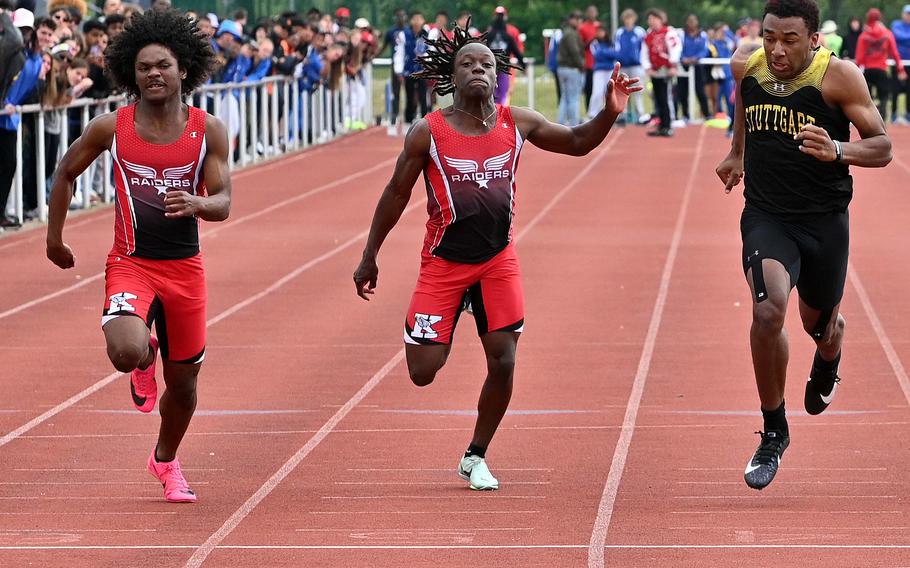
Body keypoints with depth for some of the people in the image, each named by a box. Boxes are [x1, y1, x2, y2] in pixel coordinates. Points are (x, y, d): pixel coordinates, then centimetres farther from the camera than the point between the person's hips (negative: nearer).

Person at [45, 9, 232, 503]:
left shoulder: (208, 130, -4)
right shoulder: (111, 128, -5)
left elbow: (223, 203, -6)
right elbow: (66, 171, 11)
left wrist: (195, 203, -29)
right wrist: (54, 237, 14)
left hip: (185, 268, 2)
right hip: (130, 264, -2)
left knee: (182, 380, 12)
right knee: (127, 352, -29)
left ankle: (165, 461, 41)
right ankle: (144, 360, 11)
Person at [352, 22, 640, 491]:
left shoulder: (516, 123, -2)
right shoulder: (428, 132, -10)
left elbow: (577, 143, 8)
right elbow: (396, 193, 0)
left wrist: (609, 113, -12)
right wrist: (369, 258, 4)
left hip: (498, 259, 2)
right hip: (444, 262, -2)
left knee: (502, 362, -4)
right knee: (423, 373, -6)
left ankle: (476, 458, 16)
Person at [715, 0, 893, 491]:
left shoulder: (838, 77, -16)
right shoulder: (746, 66, -6)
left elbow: (882, 147, -13)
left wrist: (837, 151, -32)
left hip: (824, 221, -1)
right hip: (766, 216, 1)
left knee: (820, 324, 19)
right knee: (768, 308, -25)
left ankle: (825, 369, 60)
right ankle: (773, 432, -8)